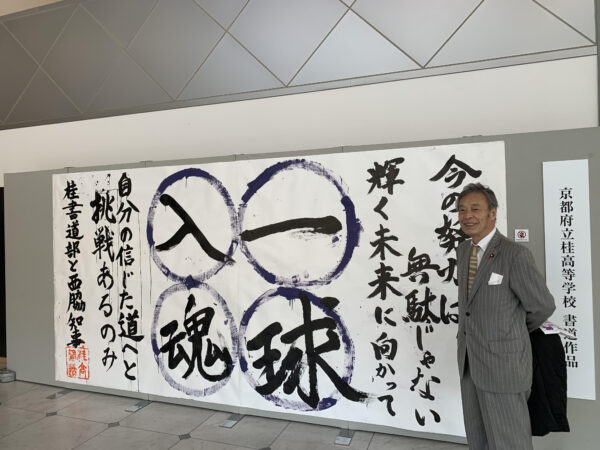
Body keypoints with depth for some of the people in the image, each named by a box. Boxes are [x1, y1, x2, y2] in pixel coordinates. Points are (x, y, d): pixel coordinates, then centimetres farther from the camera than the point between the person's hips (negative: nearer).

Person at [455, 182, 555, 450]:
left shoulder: (515, 254, -18)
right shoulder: (462, 251, 6)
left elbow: (542, 306, -8)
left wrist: (515, 331, 7)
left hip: (503, 365, -7)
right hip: (468, 362, 7)